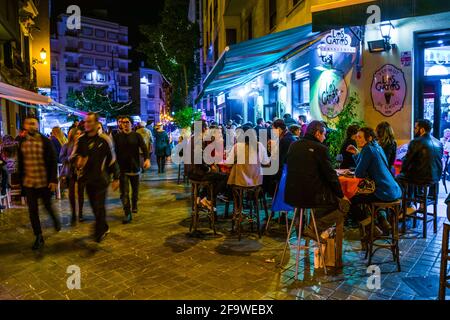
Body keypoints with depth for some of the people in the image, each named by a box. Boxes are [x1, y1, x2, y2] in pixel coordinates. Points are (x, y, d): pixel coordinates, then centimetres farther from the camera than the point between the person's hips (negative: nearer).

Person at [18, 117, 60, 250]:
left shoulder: (45, 142, -6)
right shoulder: (22, 143, 4)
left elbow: (53, 162, -7)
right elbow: (20, 163, 11)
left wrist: (54, 180, -13)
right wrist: (21, 180, 10)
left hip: (45, 182, -3)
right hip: (28, 183, 3)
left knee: (48, 206, 12)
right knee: (32, 211, 5)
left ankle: (56, 219, 44)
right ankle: (38, 237, 17)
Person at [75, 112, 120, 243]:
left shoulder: (104, 139, -9)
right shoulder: (81, 139, 4)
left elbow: (112, 159, -4)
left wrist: (116, 178, -1)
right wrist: (77, 162, -12)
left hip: (101, 179, -5)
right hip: (88, 178, 5)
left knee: (99, 206, -5)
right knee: (94, 206, 15)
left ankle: (99, 233, 10)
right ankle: (104, 227, 34)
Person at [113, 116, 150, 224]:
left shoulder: (137, 136, 1)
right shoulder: (117, 137, 4)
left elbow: (144, 148, -10)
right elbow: (114, 151, 6)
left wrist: (147, 159, -28)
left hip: (135, 167, 0)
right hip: (122, 168, 0)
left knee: (135, 189, 16)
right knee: (124, 192, -5)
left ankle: (134, 205, 42)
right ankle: (127, 214, 1)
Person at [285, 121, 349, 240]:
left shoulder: (293, 146, 8)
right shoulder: (320, 148, -10)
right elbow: (331, 175, -8)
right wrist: (341, 195, 7)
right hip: (311, 195, -8)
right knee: (343, 204, 10)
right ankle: (314, 229, 2)